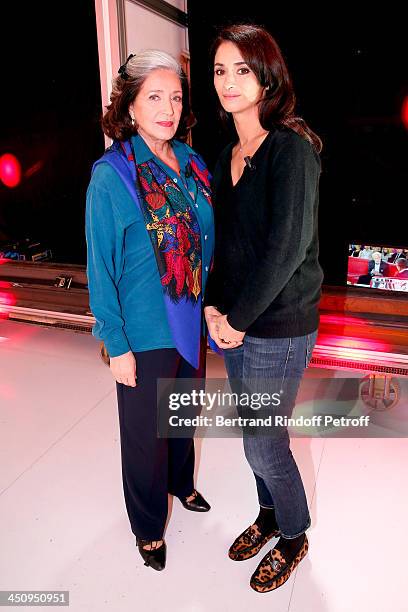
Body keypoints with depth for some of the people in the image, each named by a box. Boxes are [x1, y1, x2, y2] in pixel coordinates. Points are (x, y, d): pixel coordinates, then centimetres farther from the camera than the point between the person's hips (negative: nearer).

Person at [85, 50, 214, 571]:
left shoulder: (192, 165, 1)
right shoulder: (111, 176, -16)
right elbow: (101, 268, -14)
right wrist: (116, 345, -14)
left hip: (192, 323, 6)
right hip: (145, 333, -5)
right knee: (146, 432, 13)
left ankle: (181, 483, 54)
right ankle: (148, 526, 40)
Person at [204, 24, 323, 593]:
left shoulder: (291, 148, -13)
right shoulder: (227, 156, 10)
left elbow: (287, 247, -20)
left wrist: (238, 318, -14)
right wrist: (213, 307, -1)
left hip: (278, 329, -7)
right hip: (234, 325, 7)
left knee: (263, 445, 6)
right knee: (255, 435, 20)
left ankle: (293, 538, 35)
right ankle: (270, 514, 46)